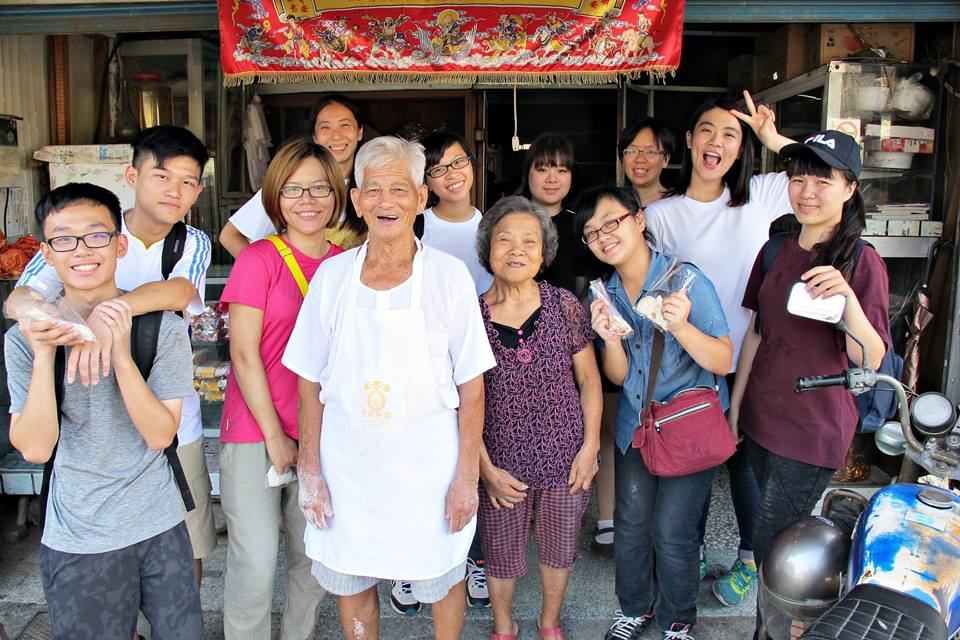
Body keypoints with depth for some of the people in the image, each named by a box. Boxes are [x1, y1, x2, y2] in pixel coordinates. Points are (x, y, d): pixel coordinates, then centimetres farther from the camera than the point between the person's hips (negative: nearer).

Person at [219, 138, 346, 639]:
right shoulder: (259, 259, -7)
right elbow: (244, 353, -9)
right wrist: (274, 434, -8)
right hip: (256, 430, -4)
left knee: (314, 556, 13)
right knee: (256, 563, 1)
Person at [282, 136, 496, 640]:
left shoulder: (449, 276, -9)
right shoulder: (331, 276, -2)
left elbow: (471, 387, -6)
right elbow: (310, 381, 3)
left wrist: (466, 476, -7)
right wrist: (309, 470, 1)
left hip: (427, 467, -2)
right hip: (347, 466, 2)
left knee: (442, 580, 16)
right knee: (349, 581, 17)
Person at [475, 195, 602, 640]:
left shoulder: (564, 306, -6)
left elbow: (588, 379, 2)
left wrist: (590, 445, -3)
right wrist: (486, 468, -7)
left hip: (566, 457, 1)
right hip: (503, 463, -1)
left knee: (559, 548, 19)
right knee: (502, 553, 16)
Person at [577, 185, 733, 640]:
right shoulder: (607, 294, -1)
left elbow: (723, 362, -18)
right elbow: (618, 377, -1)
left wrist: (681, 327, -36)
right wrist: (610, 339, -21)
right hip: (636, 424, 5)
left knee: (671, 532, -2)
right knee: (631, 524, 10)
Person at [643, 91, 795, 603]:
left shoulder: (761, 195, 0)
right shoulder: (660, 214, -3)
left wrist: (774, 139, -9)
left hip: (749, 360, 1)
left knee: (743, 459, 15)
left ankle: (748, 557, 38)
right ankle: (695, 554, 37)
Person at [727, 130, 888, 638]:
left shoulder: (862, 261, -11)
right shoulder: (777, 250, 5)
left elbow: (870, 360, -16)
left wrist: (847, 297, -33)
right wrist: (735, 404, 12)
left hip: (813, 429, -5)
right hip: (762, 419, 5)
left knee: (772, 548, 1)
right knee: (781, 539, 19)